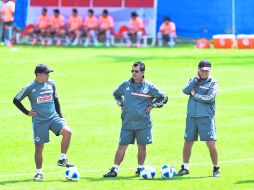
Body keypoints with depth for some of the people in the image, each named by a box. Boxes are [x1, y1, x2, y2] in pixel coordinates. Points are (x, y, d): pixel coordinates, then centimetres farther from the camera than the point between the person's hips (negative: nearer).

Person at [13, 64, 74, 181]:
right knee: (39, 147, 0)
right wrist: (27, 113, 0)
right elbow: (16, 100, 2)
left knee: (67, 132, -21)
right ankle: (39, 172, 16)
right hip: (39, 121, -3)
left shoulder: (51, 84, 6)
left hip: (53, 117, 3)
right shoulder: (30, 88, -6)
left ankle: (62, 160, -10)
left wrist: (60, 116, 14)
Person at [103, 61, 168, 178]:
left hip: (143, 124, -1)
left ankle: (140, 169, 18)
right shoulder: (126, 85, 6)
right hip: (127, 123, 1)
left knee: (142, 146, 6)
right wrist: (121, 104, 13)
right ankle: (114, 170, -1)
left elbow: (163, 98, 7)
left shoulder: (149, 87, -1)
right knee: (122, 146, -1)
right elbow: (116, 94, 26)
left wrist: (151, 106, 1)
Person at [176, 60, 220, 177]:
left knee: (211, 143, -8)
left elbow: (209, 98, -14)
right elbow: (185, 90, -6)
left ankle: (216, 169, 5)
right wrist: (196, 79, -6)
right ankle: (185, 168, 20)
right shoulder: (193, 80, 12)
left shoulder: (213, 83, 0)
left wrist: (195, 95, -6)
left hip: (206, 117, -4)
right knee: (187, 142, 8)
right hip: (191, 117, 4)